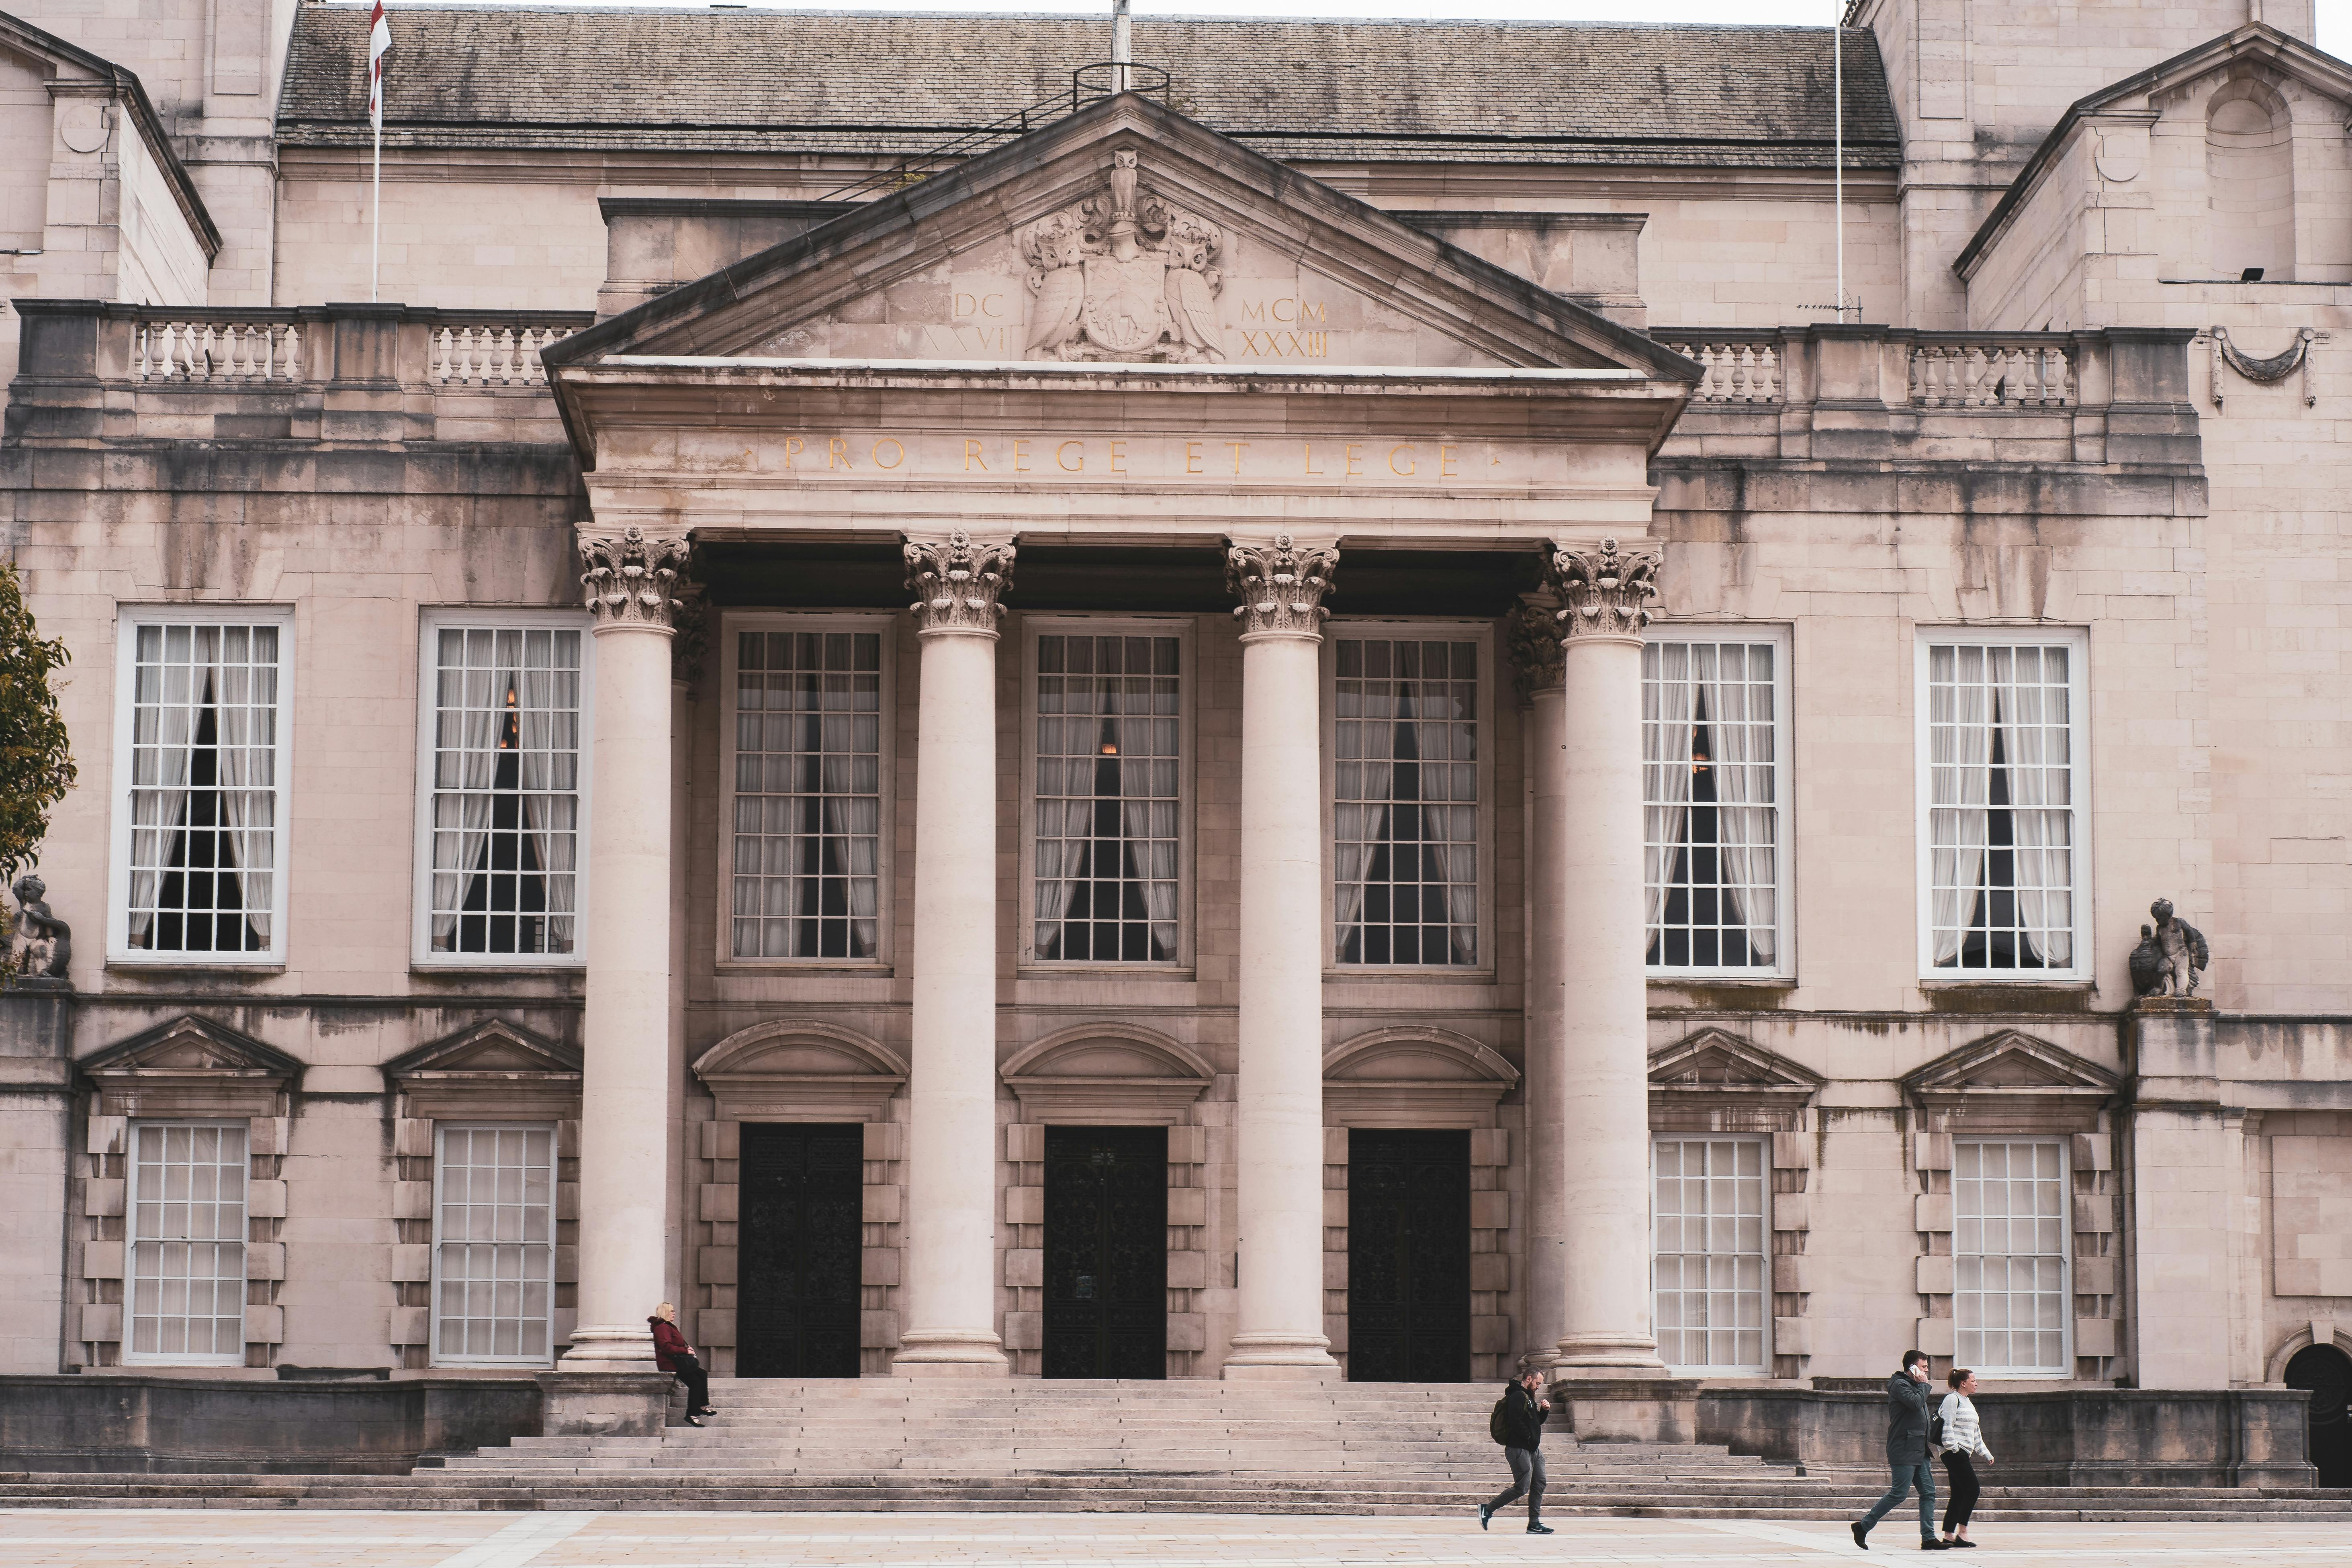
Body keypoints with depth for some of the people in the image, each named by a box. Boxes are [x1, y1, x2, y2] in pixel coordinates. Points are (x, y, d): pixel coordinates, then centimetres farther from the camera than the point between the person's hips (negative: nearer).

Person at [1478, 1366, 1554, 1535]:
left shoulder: (1528, 1397, 21)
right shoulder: (1517, 1397, -13)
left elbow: (1536, 1422, 27)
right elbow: (1516, 1422, -24)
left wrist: (1544, 1411, 10)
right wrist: (1530, 1439, -17)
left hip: (1533, 1450, 11)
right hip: (1519, 1449, -11)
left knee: (1539, 1484, 6)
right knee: (1522, 1487, -11)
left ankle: (1535, 1524, 8)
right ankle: (1487, 1510, -2)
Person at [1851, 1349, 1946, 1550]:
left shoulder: (1914, 1385, 20)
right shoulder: (1900, 1385, -10)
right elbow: (1916, 1403, -25)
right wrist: (1923, 1385, -12)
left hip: (1919, 1451, 10)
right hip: (1904, 1450, -10)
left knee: (1928, 1492, 3)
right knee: (1899, 1494, -8)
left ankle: (1928, 1538, 3)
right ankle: (1863, 1527, 2)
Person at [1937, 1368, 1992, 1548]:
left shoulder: (1967, 1402, 23)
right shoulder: (1952, 1400, -8)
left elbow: (1975, 1432, 28)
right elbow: (1947, 1426, -16)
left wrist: (1986, 1454, 26)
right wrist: (1953, 1448, -21)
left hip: (1963, 1453, 10)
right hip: (1955, 1452, -10)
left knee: (1959, 1494, 7)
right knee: (1972, 1489, -13)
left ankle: (1948, 1535, 7)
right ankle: (1962, 1533, -11)